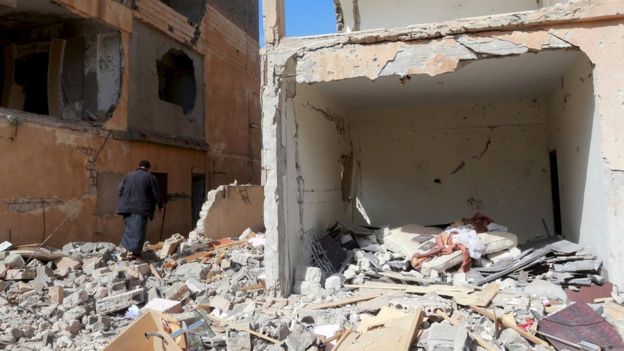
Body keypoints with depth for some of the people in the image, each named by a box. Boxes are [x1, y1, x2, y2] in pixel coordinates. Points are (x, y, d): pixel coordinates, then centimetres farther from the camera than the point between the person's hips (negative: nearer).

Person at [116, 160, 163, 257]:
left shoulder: (128, 176, 15)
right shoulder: (150, 177, 0)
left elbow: (120, 191, 12)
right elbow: (157, 194, -1)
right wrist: (160, 205, 14)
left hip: (126, 208, 5)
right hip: (141, 209, -5)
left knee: (128, 231, 14)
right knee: (138, 233, -4)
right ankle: (135, 253, -7)